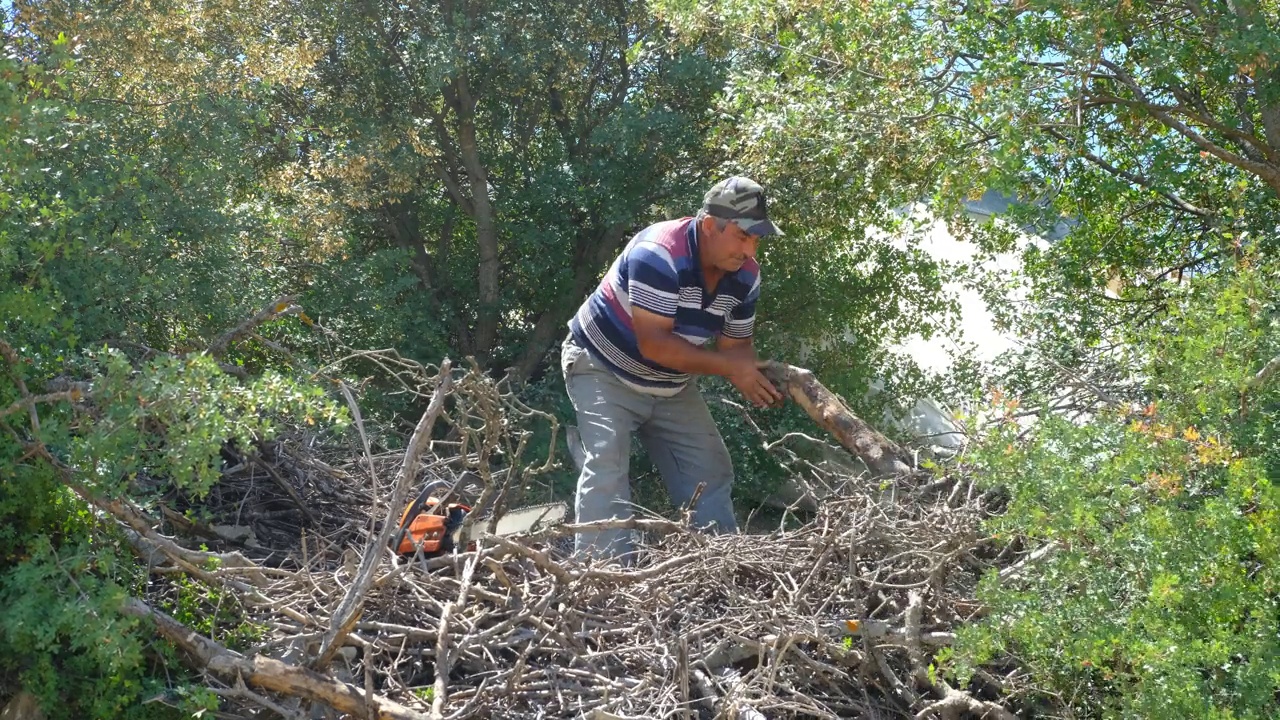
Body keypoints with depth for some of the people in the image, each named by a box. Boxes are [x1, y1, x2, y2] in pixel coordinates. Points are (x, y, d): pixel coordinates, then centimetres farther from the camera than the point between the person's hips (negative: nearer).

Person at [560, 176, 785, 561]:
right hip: (605, 370, -7)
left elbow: (736, 343, 0)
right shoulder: (658, 253, -31)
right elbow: (653, 344, -34)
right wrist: (729, 367, -34)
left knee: (710, 472, 7)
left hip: (672, 386, 7)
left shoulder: (745, 275, -8)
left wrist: (759, 377, -23)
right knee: (606, 464, -23)